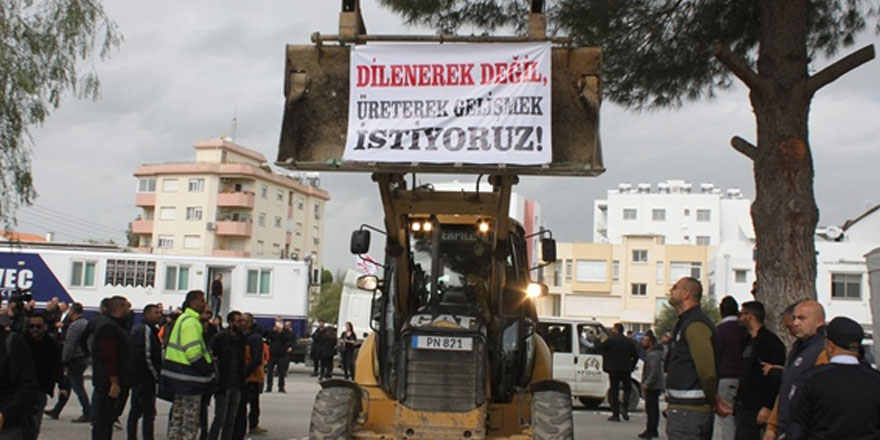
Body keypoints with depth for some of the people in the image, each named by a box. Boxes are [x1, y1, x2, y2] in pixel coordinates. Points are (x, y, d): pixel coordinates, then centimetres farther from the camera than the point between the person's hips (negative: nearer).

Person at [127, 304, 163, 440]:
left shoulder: (138, 329, 17)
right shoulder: (146, 330, -15)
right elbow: (146, 357, -22)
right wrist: (156, 375, -14)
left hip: (136, 377, 11)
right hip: (146, 379, -11)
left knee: (135, 411, 16)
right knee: (149, 413, -9)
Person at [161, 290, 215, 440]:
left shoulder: (183, 319, 17)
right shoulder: (191, 322, -17)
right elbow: (194, 352, -23)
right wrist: (208, 369, -14)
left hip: (179, 376, 11)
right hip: (189, 378, -11)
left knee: (178, 416, 17)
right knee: (191, 422, -5)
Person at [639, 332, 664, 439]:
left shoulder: (653, 354, -17)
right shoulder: (650, 353, 16)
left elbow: (654, 371, -25)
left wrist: (647, 383, -25)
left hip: (652, 386, -11)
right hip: (656, 386, 11)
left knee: (651, 409, -7)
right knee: (654, 409, 15)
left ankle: (650, 431, -4)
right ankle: (654, 431, 22)